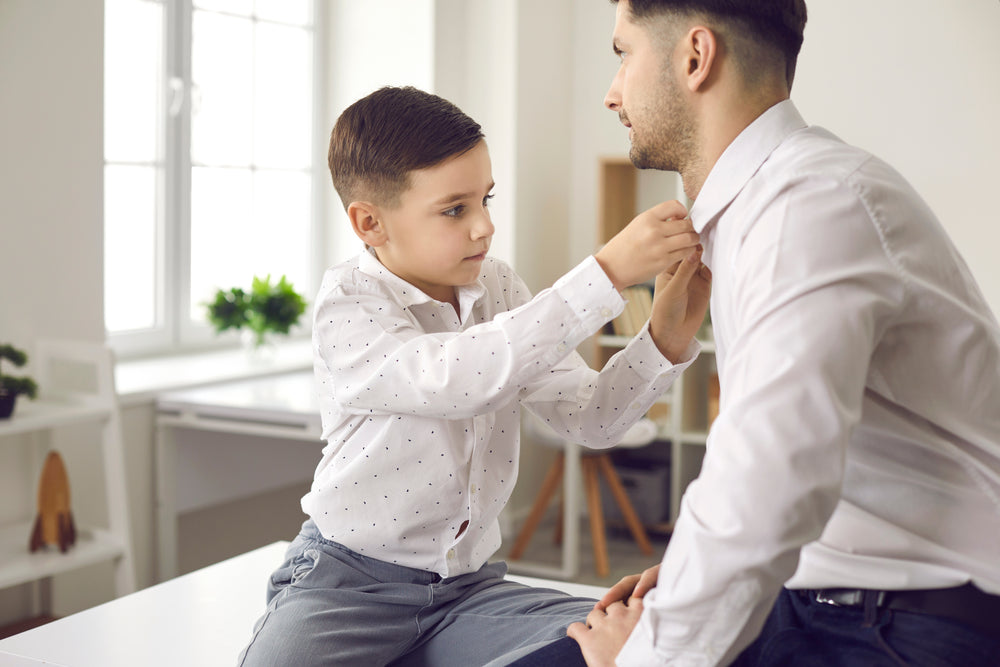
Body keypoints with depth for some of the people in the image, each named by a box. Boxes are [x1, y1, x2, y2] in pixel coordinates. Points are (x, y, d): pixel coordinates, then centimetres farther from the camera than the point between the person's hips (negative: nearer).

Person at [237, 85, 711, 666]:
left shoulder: (498, 288, 5)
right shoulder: (347, 307, -14)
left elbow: (591, 417, 3)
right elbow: (451, 379, -34)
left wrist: (667, 339, -16)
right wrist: (609, 273, -36)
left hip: (468, 584, 6)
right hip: (348, 582, -6)